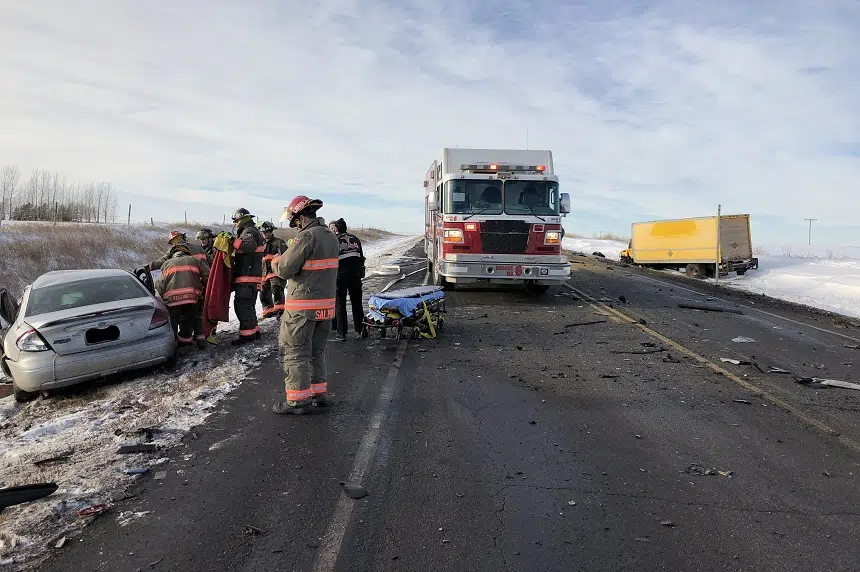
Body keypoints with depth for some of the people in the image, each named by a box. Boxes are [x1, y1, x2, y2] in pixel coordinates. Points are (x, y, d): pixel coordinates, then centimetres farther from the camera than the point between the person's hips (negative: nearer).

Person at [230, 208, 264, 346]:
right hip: (251, 276, 11)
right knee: (248, 305, 17)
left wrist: (232, 241, -29)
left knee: (241, 304, -11)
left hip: (247, 276, -11)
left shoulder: (249, 231, -9)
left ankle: (247, 333, -9)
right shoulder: (251, 231, 24)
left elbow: (249, 245, -32)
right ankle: (254, 331, 24)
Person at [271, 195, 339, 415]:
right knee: (316, 351, 18)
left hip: (303, 307, -8)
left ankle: (299, 400, 5)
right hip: (326, 303, 8)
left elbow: (285, 269, -19)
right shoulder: (331, 237, 10)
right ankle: (318, 394, 25)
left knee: (294, 352, 1)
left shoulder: (306, 236, -17)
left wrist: (275, 263, 3)